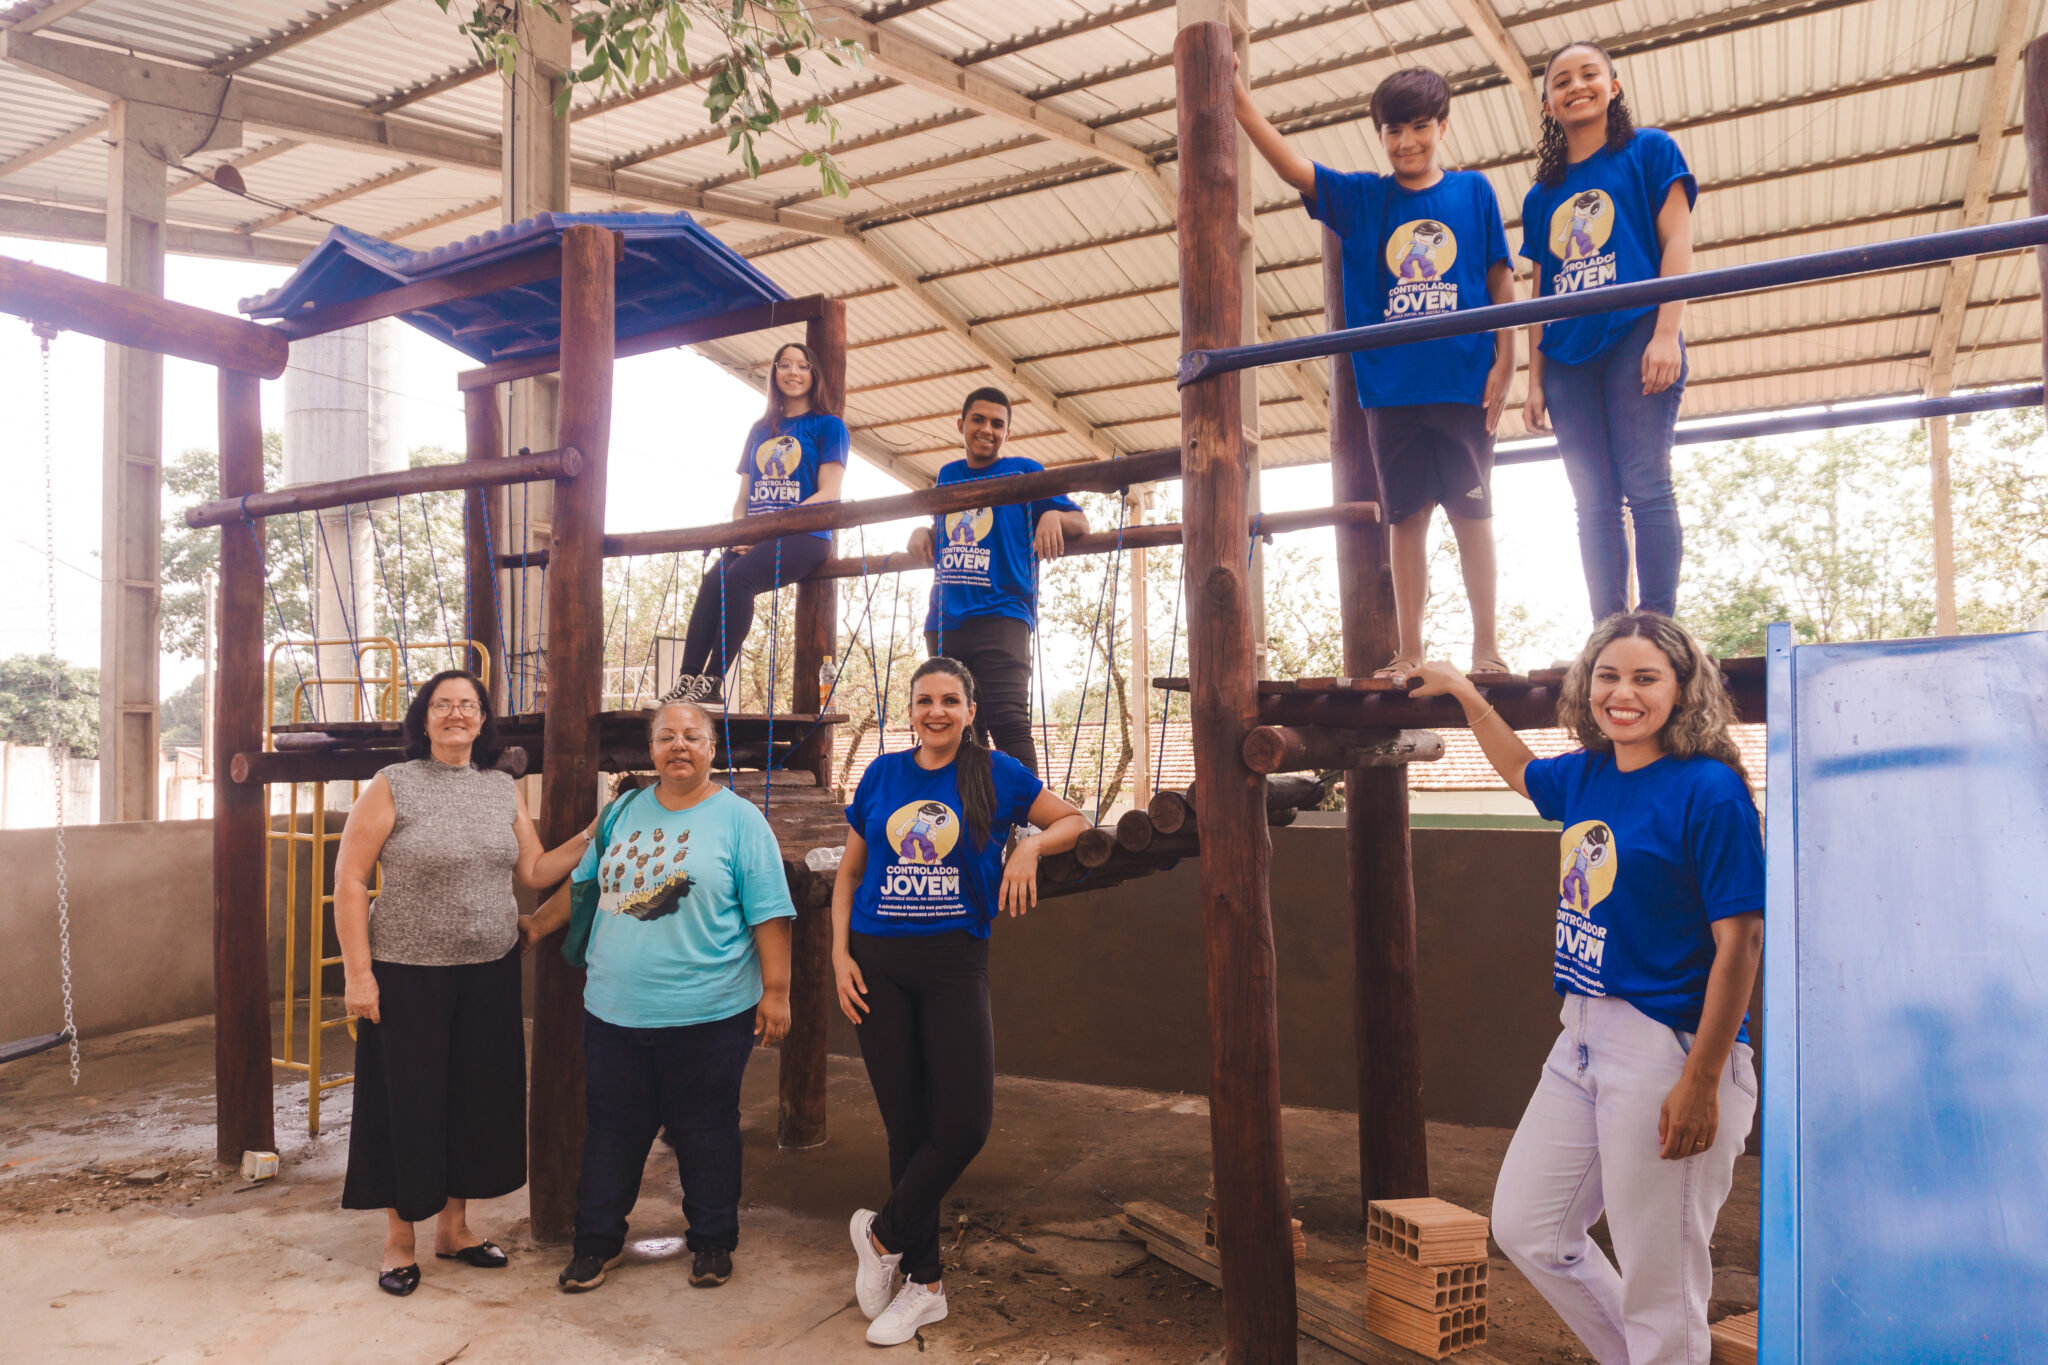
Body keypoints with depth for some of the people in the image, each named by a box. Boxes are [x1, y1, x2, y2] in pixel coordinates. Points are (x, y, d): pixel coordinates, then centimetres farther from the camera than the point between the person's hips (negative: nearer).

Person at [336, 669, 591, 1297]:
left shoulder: (503, 789, 7)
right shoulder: (393, 786, -6)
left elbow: (533, 872, 9)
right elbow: (349, 880, -7)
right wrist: (358, 973, -12)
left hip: (489, 974, 4)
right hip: (408, 974, -4)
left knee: (476, 1100, 12)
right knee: (407, 1103, 6)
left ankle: (453, 1226, 31)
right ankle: (399, 1238, 25)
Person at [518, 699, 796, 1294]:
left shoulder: (739, 819, -5)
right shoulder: (623, 811, 9)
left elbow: (769, 914, -7)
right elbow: (582, 885, 21)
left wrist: (776, 992, -10)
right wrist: (532, 928, 16)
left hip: (707, 1015, -4)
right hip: (615, 1011, 4)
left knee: (705, 1134, 9)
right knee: (611, 1130, 13)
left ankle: (712, 1242, 26)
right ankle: (597, 1240, 29)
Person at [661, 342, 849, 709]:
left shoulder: (828, 425, 5)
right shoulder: (760, 430, 22)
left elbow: (827, 495, -6)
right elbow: (743, 496, 20)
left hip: (804, 537, -5)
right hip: (756, 539, 5)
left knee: (736, 578, -31)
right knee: (713, 580, -25)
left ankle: (712, 684, -32)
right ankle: (686, 680, -31)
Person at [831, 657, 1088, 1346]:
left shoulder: (995, 773, 2)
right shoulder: (882, 774, 7)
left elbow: (1074, 820, 10)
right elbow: (849, 871, 13)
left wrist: (1030, 845, -11)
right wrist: (840, 954, 3)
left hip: (955, 961, -1)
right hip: (878, 964, 1)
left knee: (965, 1123, -9)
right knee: (906, 1125, 6)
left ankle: (882, 1233, 18)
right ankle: (924, 1285, 20)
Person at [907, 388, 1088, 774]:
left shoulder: (1024, 472, 6)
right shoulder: (948, 476, 20)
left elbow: (1082, 522, 4)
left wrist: (1053, 515, -18)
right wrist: (922, 532, 10)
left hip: (1000, 615, -5)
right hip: (944, 621, 6)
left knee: (1007, 722, -18)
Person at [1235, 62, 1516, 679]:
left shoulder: (1473, 191, 7)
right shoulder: (1361, 198, 9)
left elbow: (1500, 281, 6)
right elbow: (1292, 167, -2)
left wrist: (1504, 361, -2)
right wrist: (1241, 103, -12)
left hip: (1464, 383, -1)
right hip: (1390, 388, 1)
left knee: (1470, 510, 3)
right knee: (1407, 516, 5)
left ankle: (1487, 646, 11)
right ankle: (1409, 653, 10)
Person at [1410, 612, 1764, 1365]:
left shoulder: (1709, 791, -14)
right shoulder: (1586, 776, 7)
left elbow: (1740, 941, -17)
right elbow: (1522, 771, 32)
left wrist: (1702, 1083, -20)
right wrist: (1466, 693, 36)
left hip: (1670, 1047, -8)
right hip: (1582, 1036, 8)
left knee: (1659, 1284, 3)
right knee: (1525, 1227, 18)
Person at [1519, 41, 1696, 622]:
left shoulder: (1649, 150, 10)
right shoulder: (1542, 194, 20)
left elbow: (1676, 243, 1)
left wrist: (1666, 334, -12)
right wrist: (1535, 381, 10)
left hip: (1634, 335, -4)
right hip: (1568, 359, 4)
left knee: (1646, 487, -12)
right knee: (1595, 504, 1)